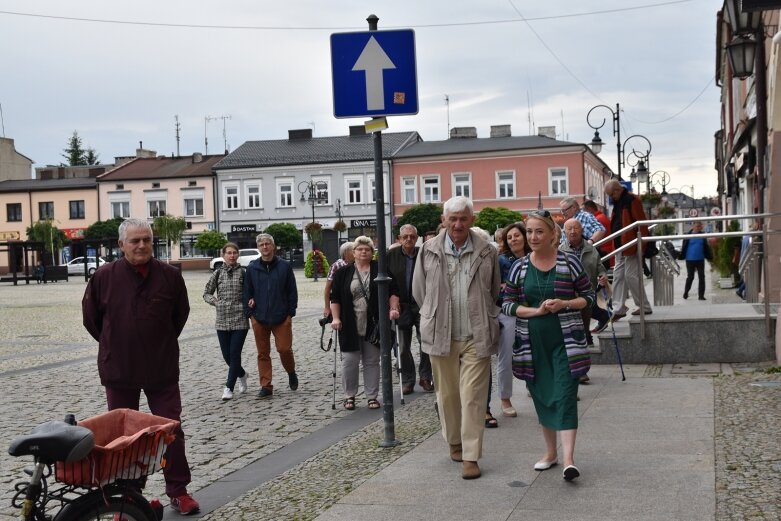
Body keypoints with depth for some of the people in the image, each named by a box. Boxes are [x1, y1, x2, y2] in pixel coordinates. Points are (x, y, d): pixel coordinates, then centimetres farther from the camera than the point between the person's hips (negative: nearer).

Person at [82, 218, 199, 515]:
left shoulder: (170, 276, -5)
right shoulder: (104, 277, -7)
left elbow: (180, 314, 11)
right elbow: (91, 317, 7)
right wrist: (114, 345, 10)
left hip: (162, 369, 0)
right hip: (119, 370, 0)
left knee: (172, 431, 5)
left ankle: (178, 491, 17)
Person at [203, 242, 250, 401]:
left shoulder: (243, 272, -1)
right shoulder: (218, 273, 6)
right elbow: (206, 293, 13)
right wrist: (216, 302, -1)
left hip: (240, 320, -3)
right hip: (222, 321, 3)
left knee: (235, 353, -8)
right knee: (227, 355, 8)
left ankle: (229, 387, 0)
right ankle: (241, 374, 36)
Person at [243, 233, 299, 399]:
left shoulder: (284, 266, -1)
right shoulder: (252, 268, 3)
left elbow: (292, 291, 2)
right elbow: (246, 292, 8)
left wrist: (290, 312, -2)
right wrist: (250, 313, 1)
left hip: (281, 318, -2)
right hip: (259, 318, 2)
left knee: (284, 348, -5)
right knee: (263, 353, 6)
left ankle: (291, 372, 26)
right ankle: (266, 386, 14)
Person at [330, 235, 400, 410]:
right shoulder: (343, 272, 4)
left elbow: (392, 292, 5)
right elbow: (335, 297, 4)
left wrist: (393, 309, -8)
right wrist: (336, 318, -4)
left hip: (373, 325, 0)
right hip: (350, 327, 0)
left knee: (372, 361, 7)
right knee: (350, 360, 1)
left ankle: (372, 396, 15)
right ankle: (349, 396, 14)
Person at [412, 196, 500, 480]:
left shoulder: (487, 252, 2)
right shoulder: (428, 250, 2)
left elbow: (495, 292, 14)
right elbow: (419, 291, 12)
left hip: (476, 337, -1)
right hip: (441, 336, 2)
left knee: (473, 397, -5)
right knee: (447, 394, 12)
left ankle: (471, 456, -1)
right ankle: (455, 443, 31)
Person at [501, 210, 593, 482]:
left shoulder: (569, 263, -2)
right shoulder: (519, 268, 4)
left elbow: (588, 296, 4)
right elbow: (507, 304, 4)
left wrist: (564, 304, -15)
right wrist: (535, 311, -12)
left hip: (565, 341, -3)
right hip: (533, 344, 3)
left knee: (565, 395, -11)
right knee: (542, 397, 12)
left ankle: (568, 459, -14)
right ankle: (550, 451, 27)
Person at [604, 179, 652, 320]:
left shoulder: (632, 200, -13)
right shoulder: (617, 202, 15)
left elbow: (641, 222, -17)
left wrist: (643, 244, -19)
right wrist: (615, 244, 16)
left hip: (631, 246, -9)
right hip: (620, 246, 9)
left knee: (631, 275, -6)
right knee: (618, 276, 6)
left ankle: (644, 307, 6)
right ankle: (618, 309, 8)